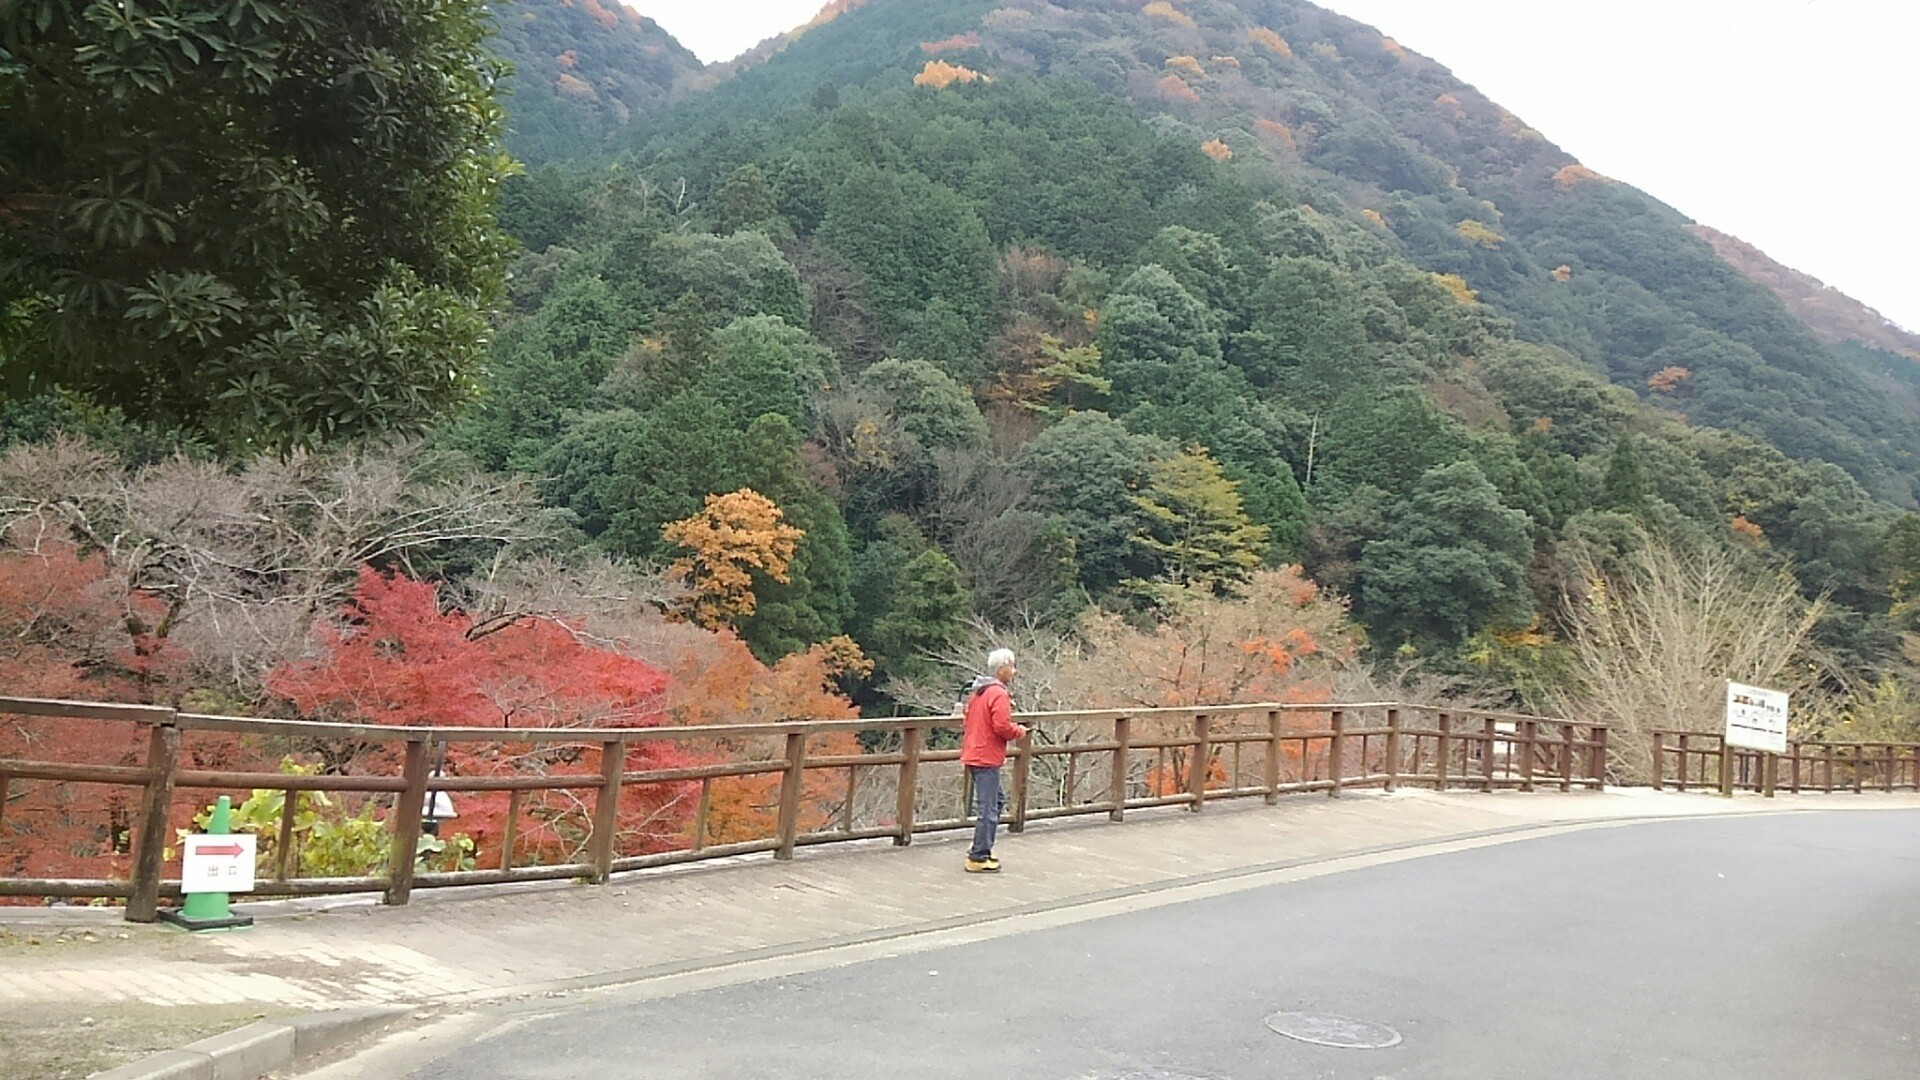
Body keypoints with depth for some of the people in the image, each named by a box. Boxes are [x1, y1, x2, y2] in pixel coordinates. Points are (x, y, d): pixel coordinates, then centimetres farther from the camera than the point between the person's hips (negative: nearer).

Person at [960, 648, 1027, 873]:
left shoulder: (977, 691, 14)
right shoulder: (999, 694, -16)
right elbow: (1002, 726, -23)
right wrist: (1019, 731, -4)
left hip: (973, 755, 10)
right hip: (987, 759, -10)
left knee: (996, 802, 20)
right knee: (988, 809, -4)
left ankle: (980, 849, 22)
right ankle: (979, 858, 0)